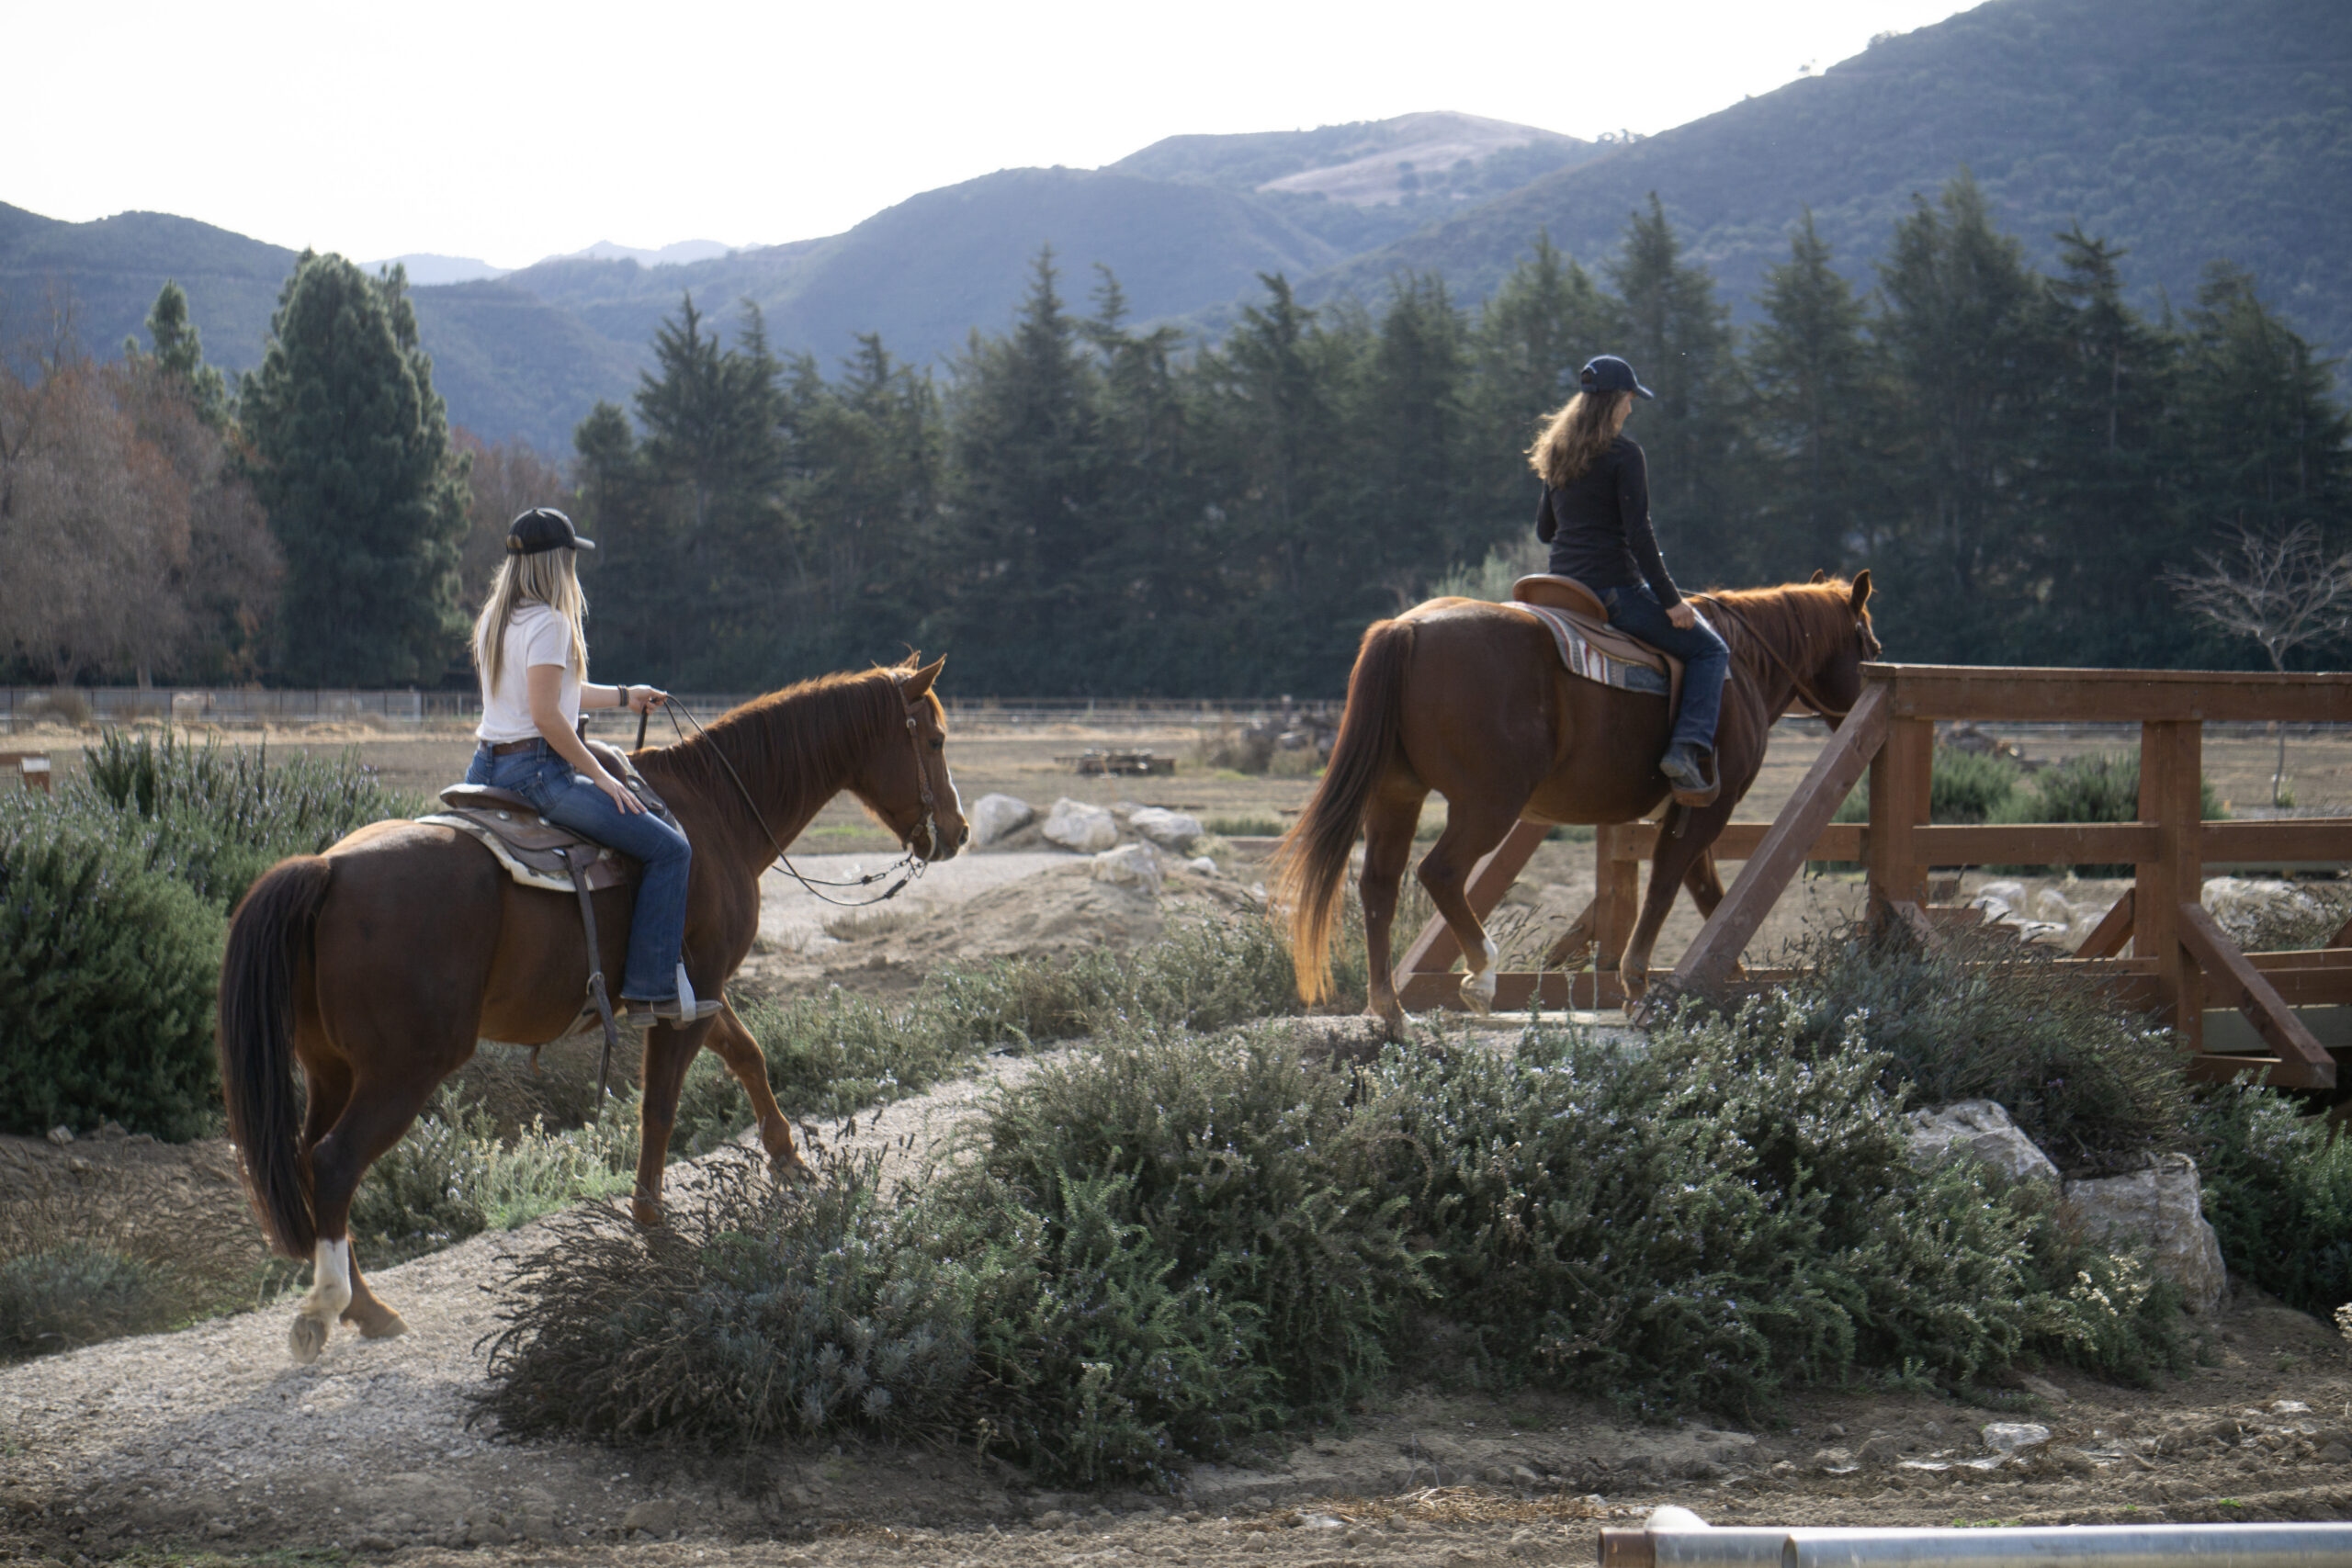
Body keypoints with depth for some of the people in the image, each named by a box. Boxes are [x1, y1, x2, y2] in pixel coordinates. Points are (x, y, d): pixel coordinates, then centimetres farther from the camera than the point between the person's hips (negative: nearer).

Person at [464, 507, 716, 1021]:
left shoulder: (494, 619, 14)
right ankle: (652, 989, -11)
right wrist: (601, 776, -13)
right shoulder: (549, 622, -14)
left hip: (486, 768, 10)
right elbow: (546, 715, -21)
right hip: (537, 772, -10)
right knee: (669, 849, -8)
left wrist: (624, 696, 35)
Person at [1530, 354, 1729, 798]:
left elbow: (1544, 529, 17)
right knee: (1710, 650, 2)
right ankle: (1689, 748, -18)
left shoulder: (1557, 454, 11)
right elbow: (1638, 534, -17)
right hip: (1614, 588, -8)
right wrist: (1671, 600, -14)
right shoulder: (1623, 453, -12)